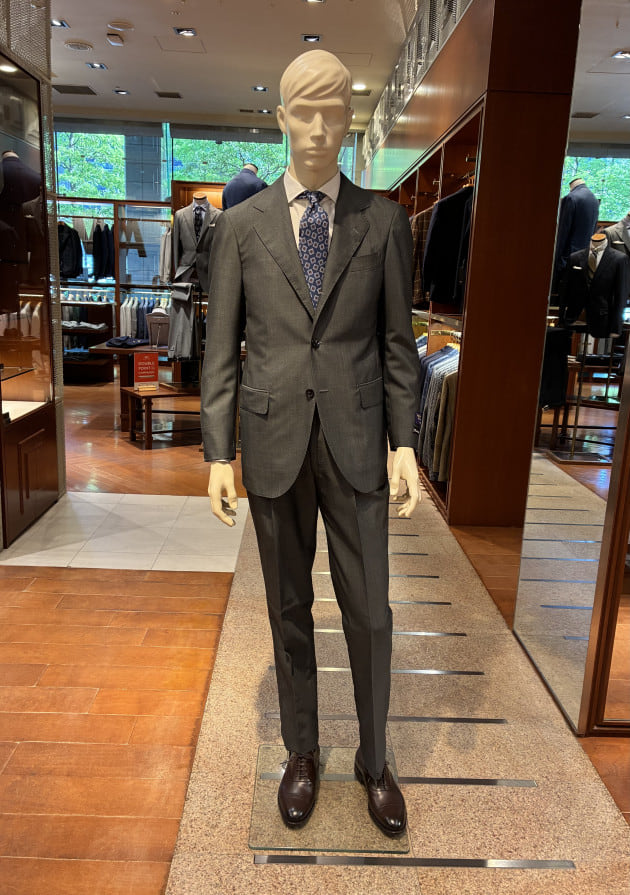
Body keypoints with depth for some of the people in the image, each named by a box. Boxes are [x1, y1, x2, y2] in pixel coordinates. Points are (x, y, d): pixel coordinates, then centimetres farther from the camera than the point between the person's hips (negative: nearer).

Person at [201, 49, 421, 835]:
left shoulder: (383, 222, 3)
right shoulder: (241, 225, 3)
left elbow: (397, 344, 3)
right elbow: (222, 351, 1)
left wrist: (405, 447, -5)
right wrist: (217, 455, -5)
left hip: (353, 446, 0)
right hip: (273, 446, 0)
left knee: (369, 611, 7)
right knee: (289, 609, 12)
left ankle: (373, 759, 32)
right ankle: (301, 752, 35)